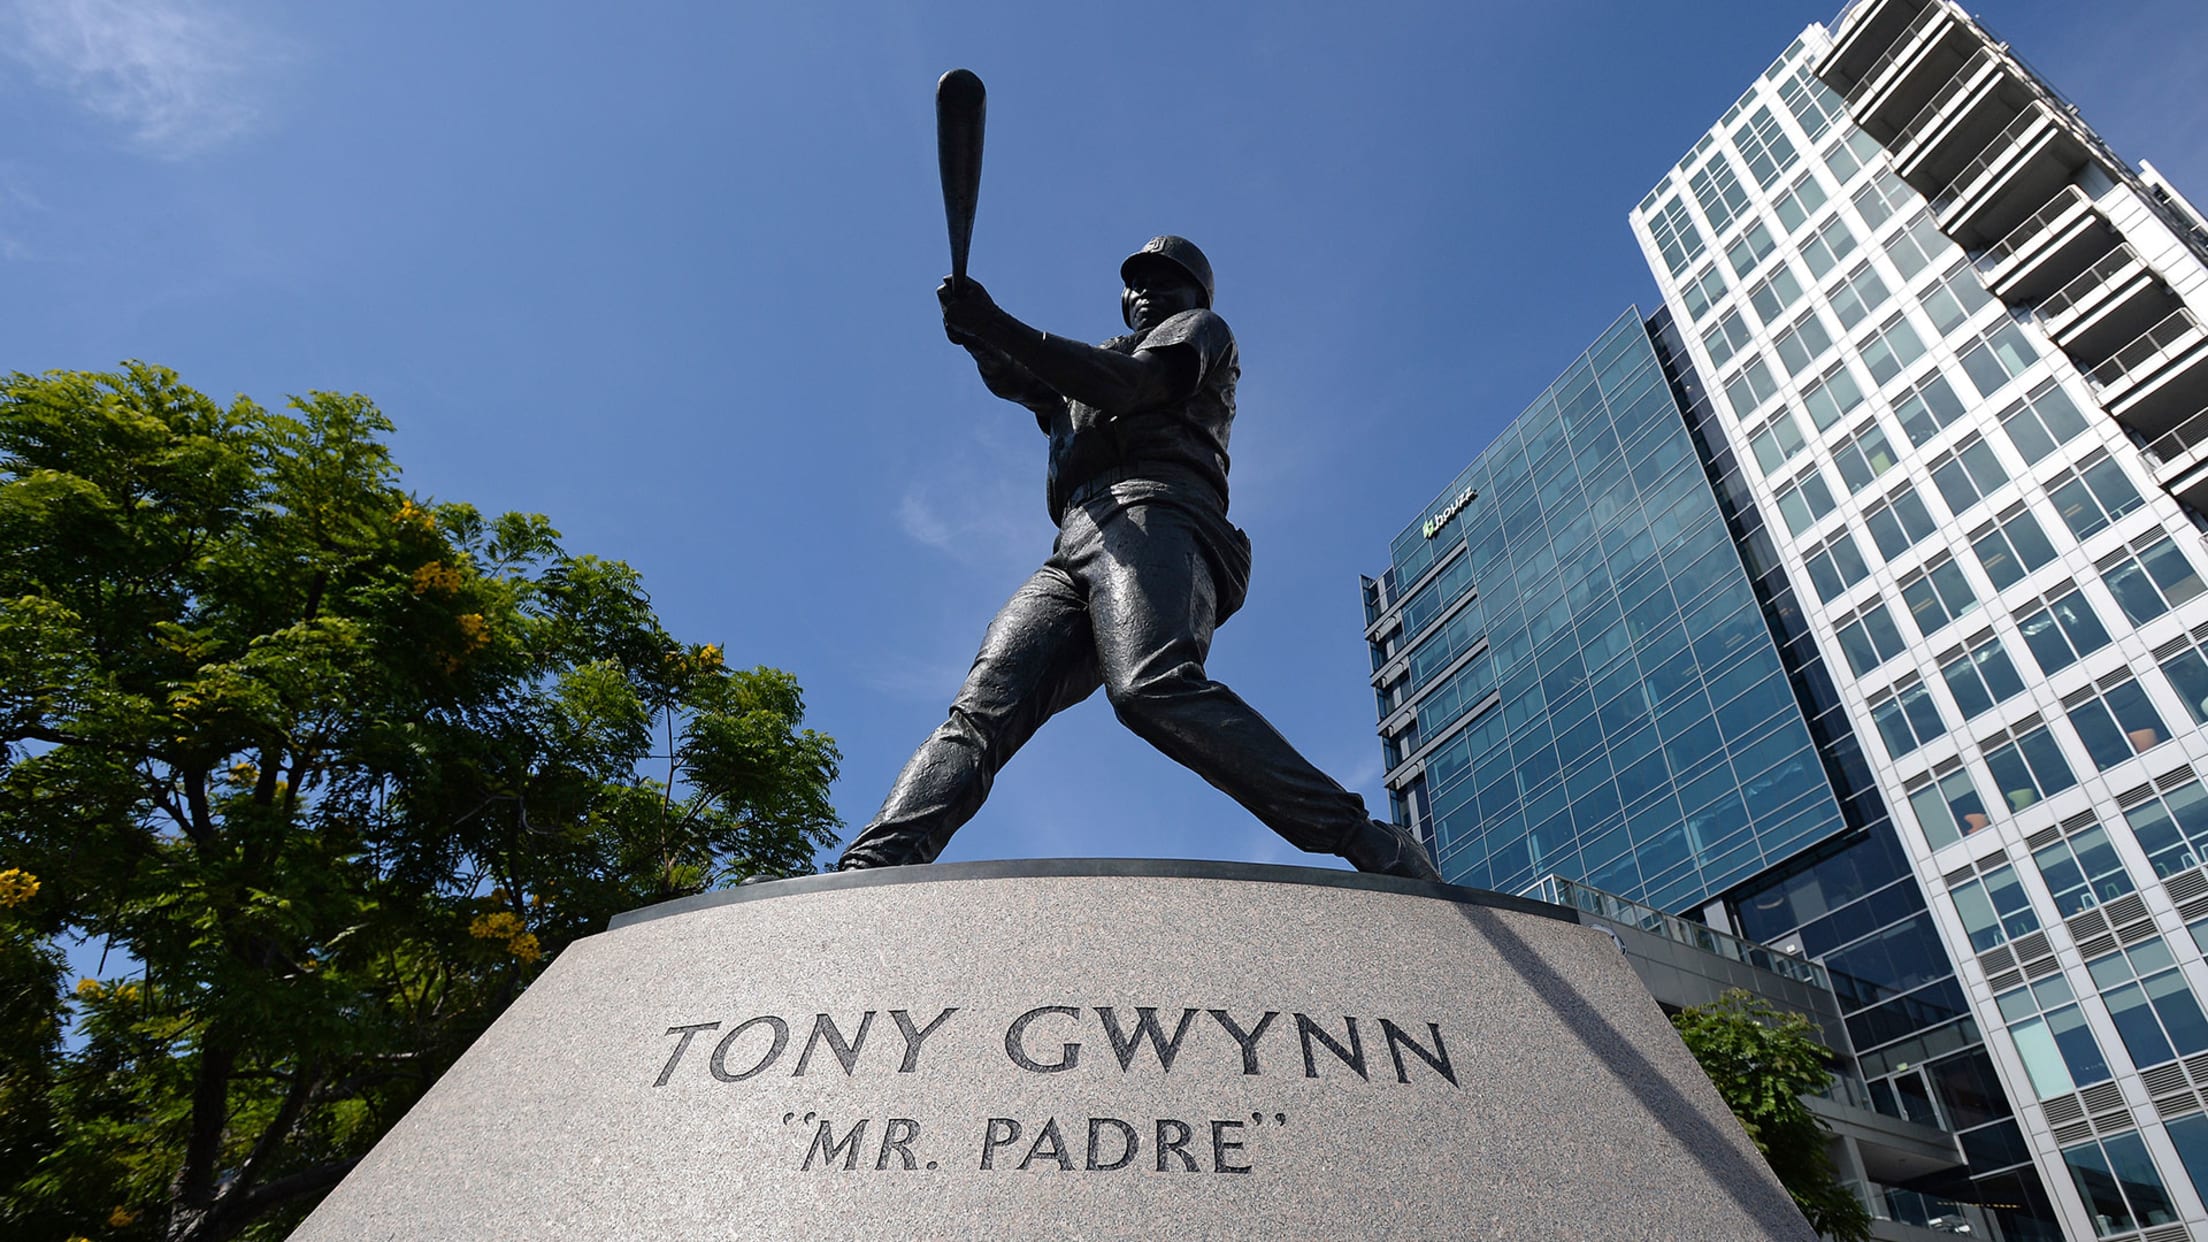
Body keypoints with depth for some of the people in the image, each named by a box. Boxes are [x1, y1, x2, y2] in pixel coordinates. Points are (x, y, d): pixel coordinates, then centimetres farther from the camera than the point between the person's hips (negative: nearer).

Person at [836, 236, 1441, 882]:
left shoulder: (1202, 329, 25)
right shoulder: (1103, 359, 44)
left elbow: (1125, 385, 3)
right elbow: (1016, 381, 25)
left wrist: (999, 323, 0)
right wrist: (975, 333, 3)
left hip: (1152, 517, -7)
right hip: (1072, 559, 7)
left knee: (1152, 688, -35)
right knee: (981, 709, -15)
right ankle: (873, 867, -28)